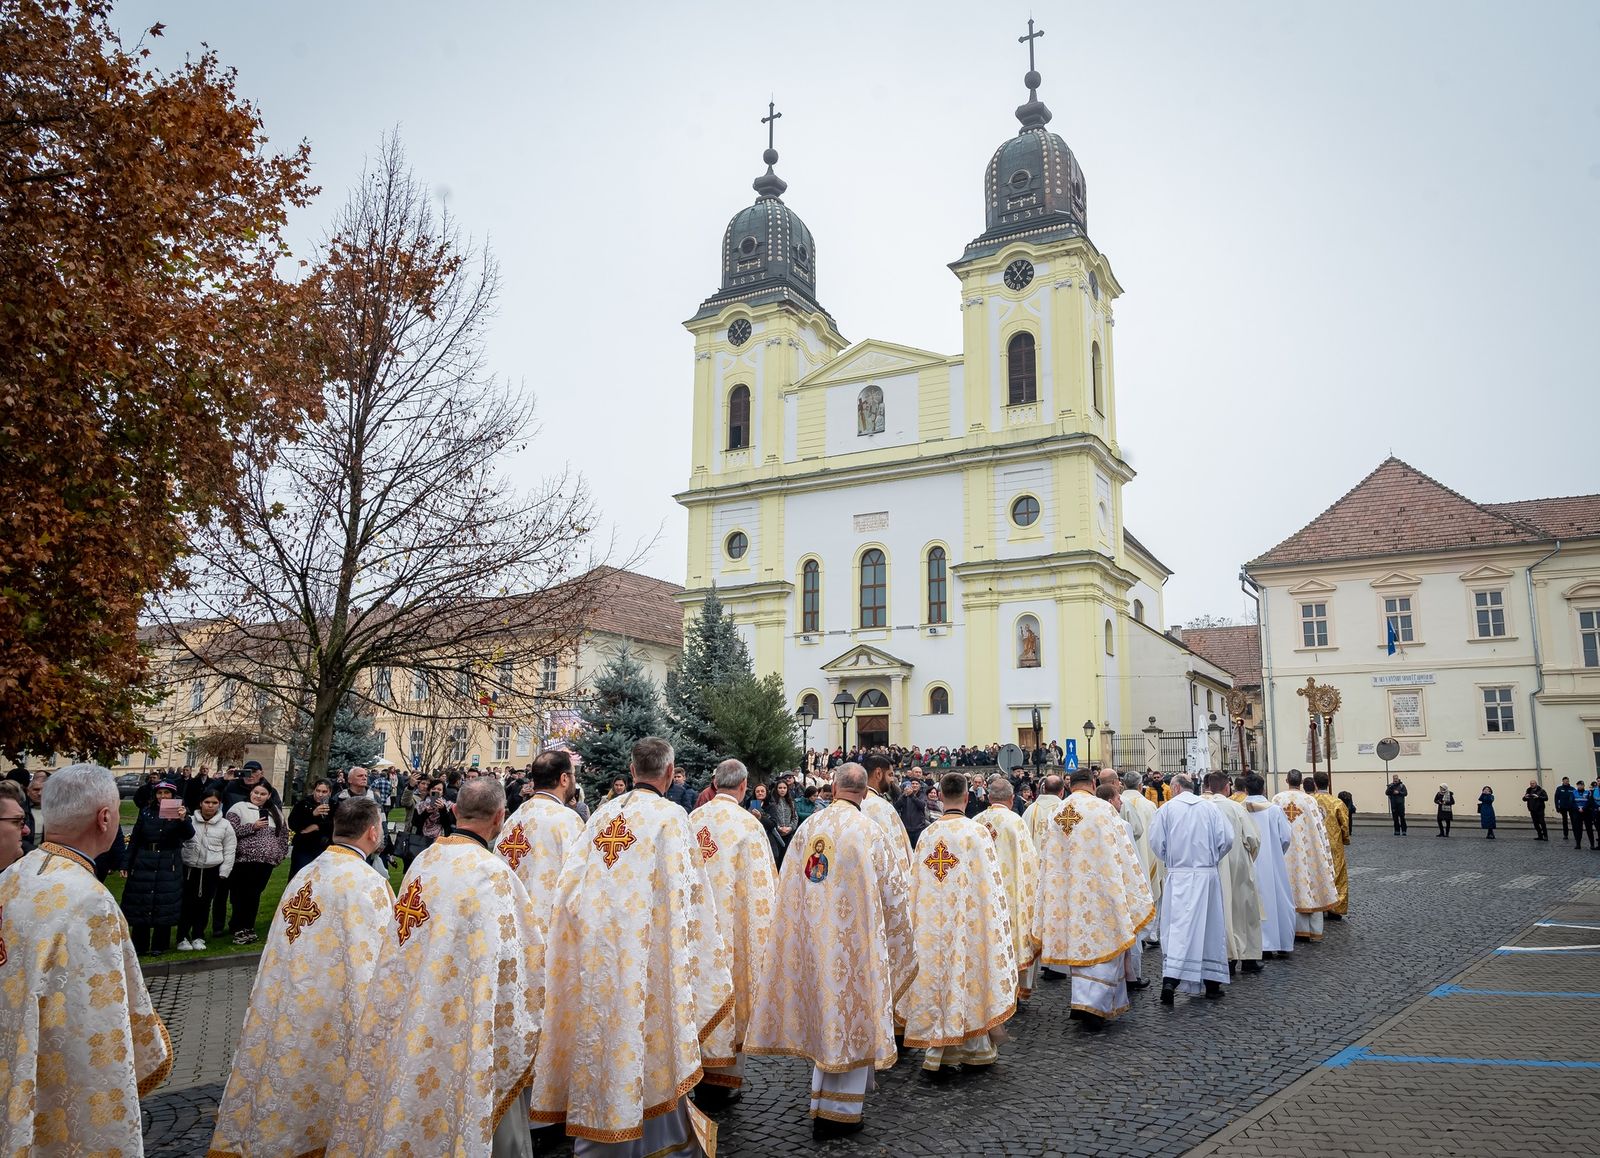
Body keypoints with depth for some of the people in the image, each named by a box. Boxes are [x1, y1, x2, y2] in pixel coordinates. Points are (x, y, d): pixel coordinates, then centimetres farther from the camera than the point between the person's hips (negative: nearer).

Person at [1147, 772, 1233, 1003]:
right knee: (1211, 927, 12)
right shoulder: (1209, 808, 3)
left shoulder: (1167, 808, -2)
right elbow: (1227, 839, -1)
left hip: (1179, 875, -2)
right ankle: (1212, 982, 19)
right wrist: (1212, 859, 14)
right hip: (1207, 875, 2)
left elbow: (1156, 842, -5)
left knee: (1177, 926, -4)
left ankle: (1170, 979, -18)